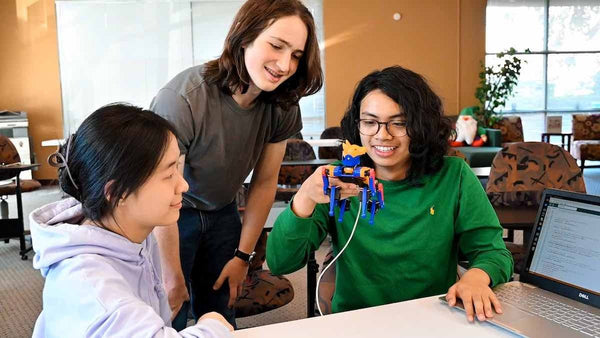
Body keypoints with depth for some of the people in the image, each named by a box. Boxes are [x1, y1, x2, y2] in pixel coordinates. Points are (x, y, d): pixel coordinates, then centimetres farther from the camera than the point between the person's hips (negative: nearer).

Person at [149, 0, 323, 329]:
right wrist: (174, 278, -16)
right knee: (170, 320, 3)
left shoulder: (283, 106, -13)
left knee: (220, 315, 12)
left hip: (222, 213, 5)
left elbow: (264, 182, -2)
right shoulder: (184, 98, -30)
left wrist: (243, 255, 2)